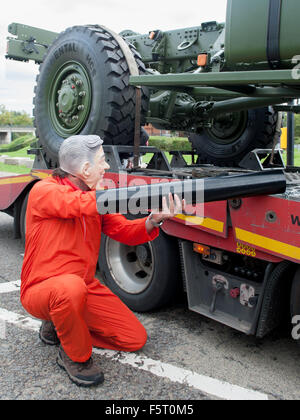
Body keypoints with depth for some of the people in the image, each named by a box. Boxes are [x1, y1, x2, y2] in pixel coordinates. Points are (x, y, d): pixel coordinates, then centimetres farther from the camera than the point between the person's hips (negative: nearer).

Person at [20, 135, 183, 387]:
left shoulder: (94, 196, 6)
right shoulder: (44, 191, -16)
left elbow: (123, 230, -1)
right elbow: (80, 204, -34)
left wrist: (153, 220, -23)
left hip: (86, 287, 7)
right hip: (41, 290, -6)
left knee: (136, 338, 1)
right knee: (71, 286, -42)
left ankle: (62, 323, 17)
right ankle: (75, 356, -12)